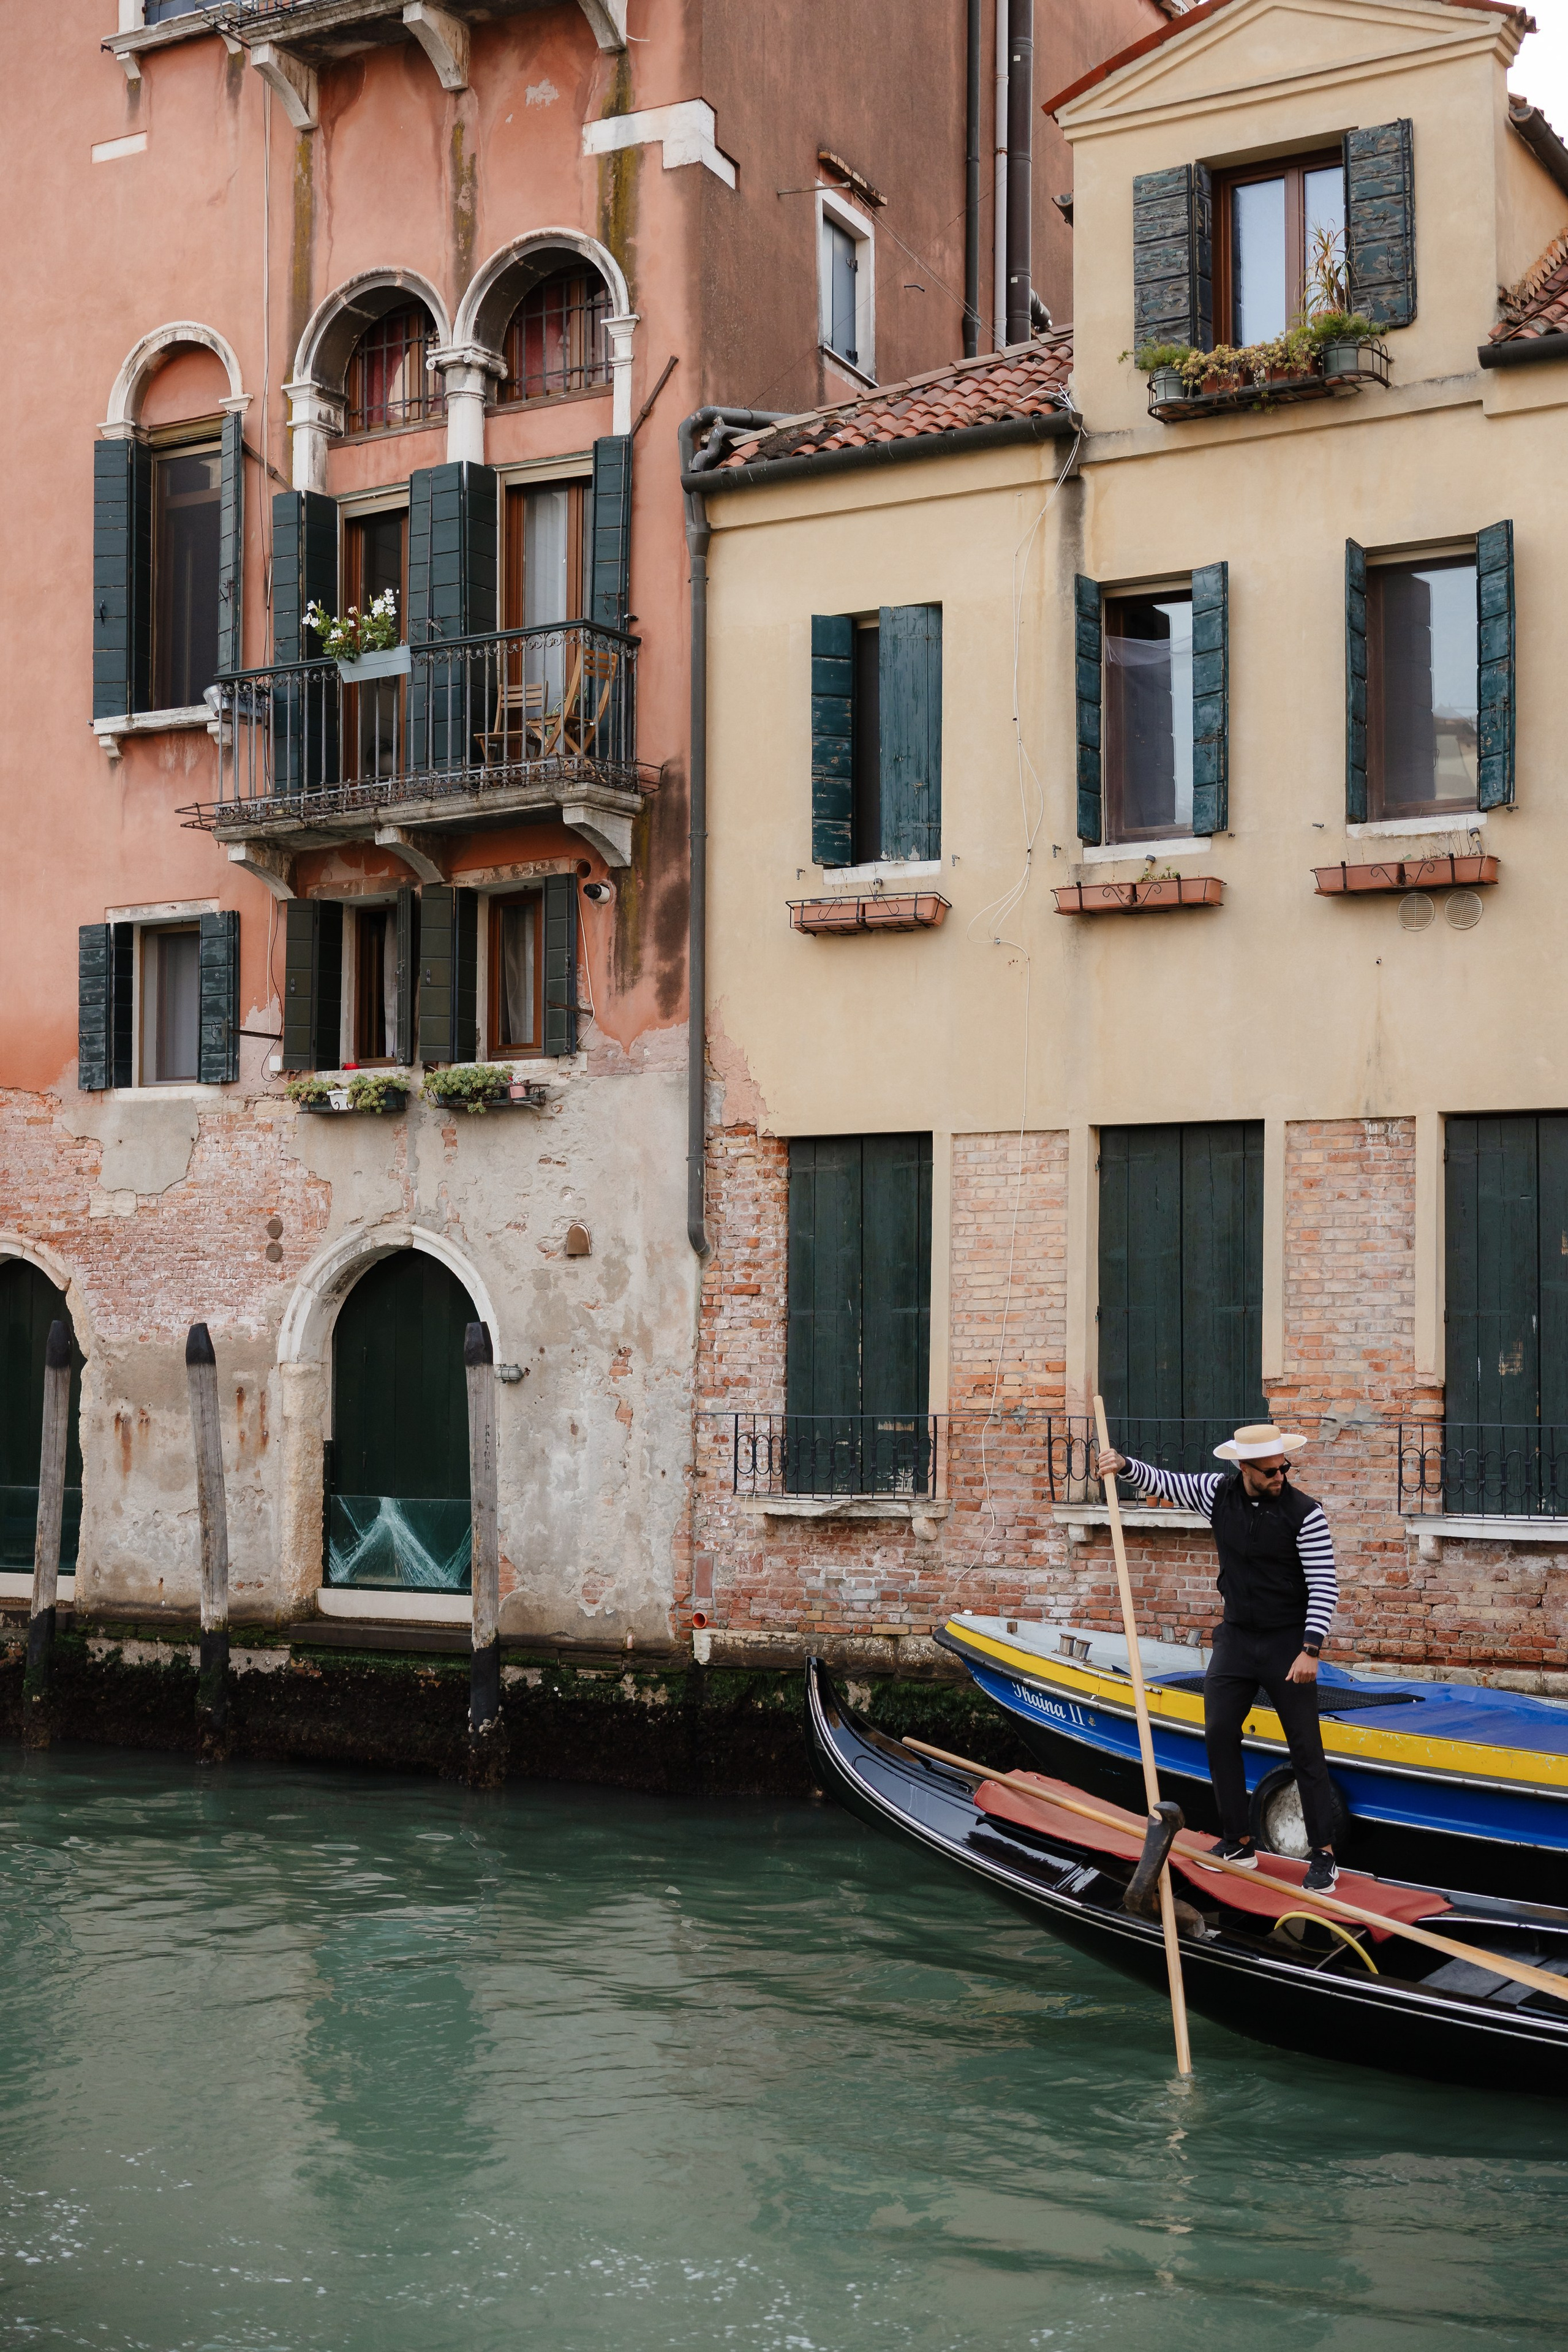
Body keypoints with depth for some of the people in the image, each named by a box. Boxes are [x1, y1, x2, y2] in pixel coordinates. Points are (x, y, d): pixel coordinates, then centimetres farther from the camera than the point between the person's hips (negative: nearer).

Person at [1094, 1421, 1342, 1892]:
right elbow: (1162, 1483, 6)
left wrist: (1310, 1650, -22)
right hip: (1236, 1637, 5)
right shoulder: (1219, 1492, -3)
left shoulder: (1304, 1514, -16)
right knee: (1219, 1734, 6)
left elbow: (1324, 1588, -16)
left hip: (1287, 1642, -5)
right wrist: (1124, 1464, -14)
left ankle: (1323, 1855, 2)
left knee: (1305, 1747, -3)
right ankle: (1238, 1844, 16)